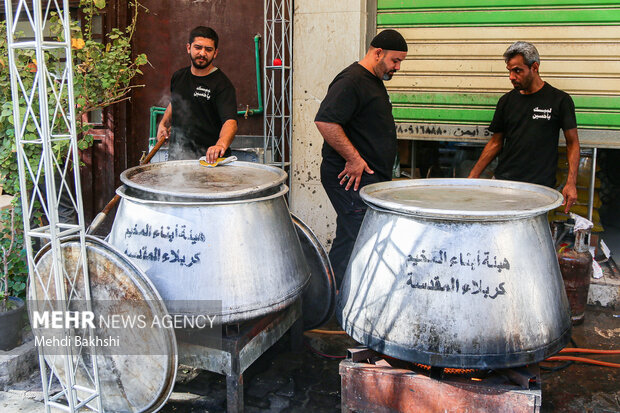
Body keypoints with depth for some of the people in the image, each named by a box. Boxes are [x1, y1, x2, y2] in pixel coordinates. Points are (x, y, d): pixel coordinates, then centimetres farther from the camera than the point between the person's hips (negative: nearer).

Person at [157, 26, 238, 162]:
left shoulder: (222, 84, -12)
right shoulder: (178, 76, 9)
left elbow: (230, 121, -26)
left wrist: (221, 144, -45)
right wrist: (163, 123, 14)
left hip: (208, 157, -5)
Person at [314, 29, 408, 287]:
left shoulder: (374, 82, 19)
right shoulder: (351, 81, -14)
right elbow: (325, 121, -26)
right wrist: (354, 158, -21)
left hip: (371, 178, 10)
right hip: (351, 178, -10)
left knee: (348, 239, 13)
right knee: (358, 238, -11)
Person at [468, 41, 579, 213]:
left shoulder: (559, 100, 0)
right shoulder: (507, 101, 10)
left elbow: (572, 143, 4)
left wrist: (571, 183, -6)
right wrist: (473, 176, 9)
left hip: (540, 186, -3)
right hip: (503, 180, 3)